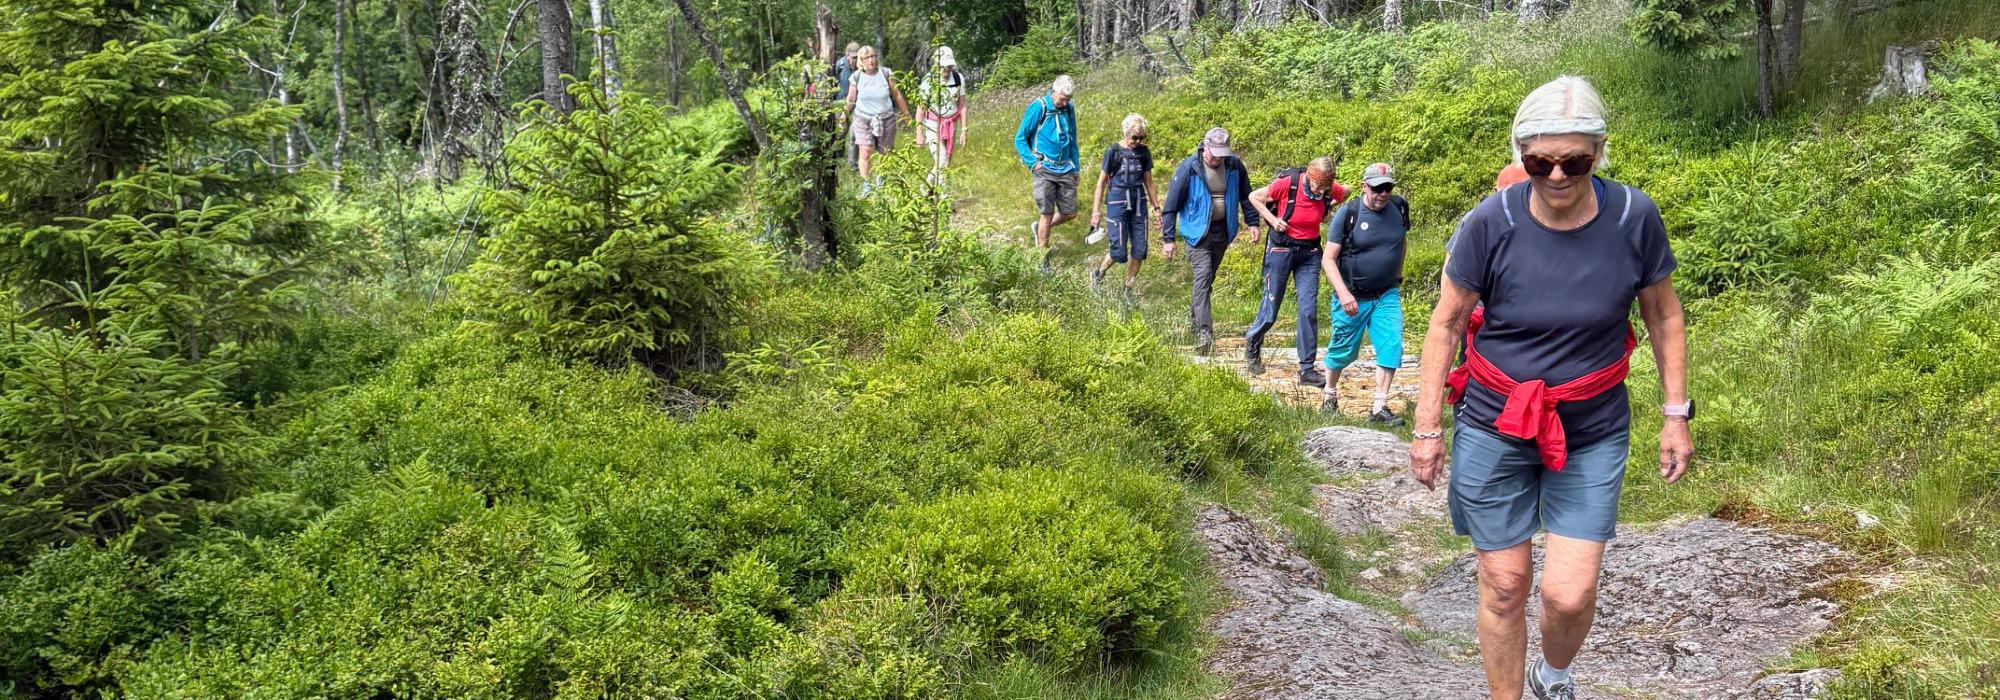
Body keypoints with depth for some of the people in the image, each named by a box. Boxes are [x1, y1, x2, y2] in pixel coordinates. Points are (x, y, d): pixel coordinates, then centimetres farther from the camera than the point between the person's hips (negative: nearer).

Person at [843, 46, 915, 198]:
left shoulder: (886, 73, -3)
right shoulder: (856, 77, -4)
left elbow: (897, 95, 5)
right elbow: (850, 100, 8)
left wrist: (907, 115, 10)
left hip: (886, 119, 1)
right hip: (863, 119, -1)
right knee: (865, 153, -14)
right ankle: (866, 185, -5)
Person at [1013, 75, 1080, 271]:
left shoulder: (1069, 109, 7)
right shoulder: (1038, 108, -8)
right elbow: (1019, 139, -4)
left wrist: (1075, 168, 18)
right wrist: (1032, 163, -12)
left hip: (1065, 169, 5)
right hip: (1044, 169, -5)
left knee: (1070, 213, 5)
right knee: (1047, 213, -6)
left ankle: (1040, 229, 31)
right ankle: (1043, 257, 5)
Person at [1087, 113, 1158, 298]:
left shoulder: (1144, 152, 4)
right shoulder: (1113, 151, -7)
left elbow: (1148, 182, 13)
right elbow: (1102, 181, -3)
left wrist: (1156, 207, 13)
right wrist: (1096, 211, -5)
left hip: (1139, 202, 4)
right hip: (1118, 201, -4)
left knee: (1139, 250, 0)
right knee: (1119, 252, -7)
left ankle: (1127, 291, 15)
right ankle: (1098, 275, 22)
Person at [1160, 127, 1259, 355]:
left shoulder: (1235, 165, -4)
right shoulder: (1189, 168, -15)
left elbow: (1246, 196, 12)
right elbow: (1171, 204, -10)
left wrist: (1253, 223, 7)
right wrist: (1168, 238, -10)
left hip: (1222, 231, 4)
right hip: (1197, 231, -4)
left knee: (1208, 278, 15)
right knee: (1203, 277, -15)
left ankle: (1193, 316, 35)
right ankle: (1204, 332, -19)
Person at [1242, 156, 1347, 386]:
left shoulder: (1330, 190, -7)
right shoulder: (1286, 184, -18)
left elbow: (1346, 192, 17)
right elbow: (1254, 197, -4)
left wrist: (1327, 208, 5)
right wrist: (1272, 219, -15)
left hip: (1310, 253, 3)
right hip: (1281, 249, -3)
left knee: (1309, 310, -5)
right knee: (1270, 310, 5)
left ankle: (1307, 369, 2)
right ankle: (1252, 343, 36)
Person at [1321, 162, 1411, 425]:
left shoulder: (1399, 208, -2)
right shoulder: (1347, 213, -13)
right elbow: (1329, 258, -13)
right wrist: (1343, 293, -22)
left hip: (1387, 295, 3)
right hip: (1352, 297, -3)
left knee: (1392, 347, -11)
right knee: (1343, 351, 10)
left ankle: (1379, 409, -4)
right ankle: (1330, 396, 36)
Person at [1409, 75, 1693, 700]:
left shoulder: (1634, 217, -12)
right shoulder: (1491, 223, -16)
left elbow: (1663, 316, 3)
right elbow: (1446, 323, -5)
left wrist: (1677, 414, 3)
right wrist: (1427, 426, -4)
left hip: (1593, 434, 1)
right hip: (1494, 428, 0)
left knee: (1570, 593, -3)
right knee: (1504, 585, 5)